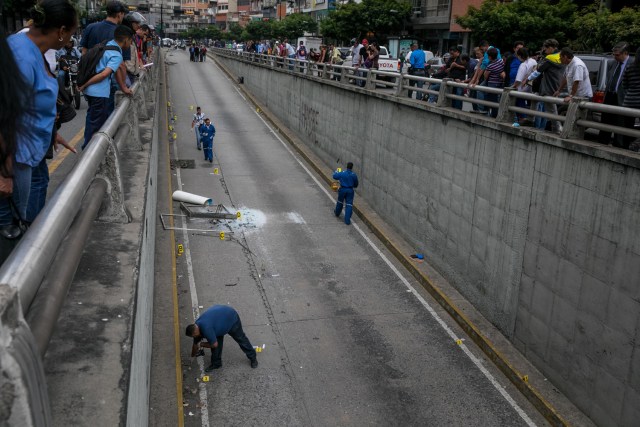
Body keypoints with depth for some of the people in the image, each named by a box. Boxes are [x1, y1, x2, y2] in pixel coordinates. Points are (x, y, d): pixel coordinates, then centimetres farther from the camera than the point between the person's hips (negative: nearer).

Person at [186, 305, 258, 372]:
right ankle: (216, 363, 18)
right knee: (217, 340, 2)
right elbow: (195, 344, 7)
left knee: (241, 339, 8)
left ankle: (253, 357, 26)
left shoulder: (206, 328, -38)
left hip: (231, 318, -7)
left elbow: (214, 344, -26)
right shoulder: (196, 327, -11)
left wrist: (201, 344, -11)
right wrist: (192, 356, 18)